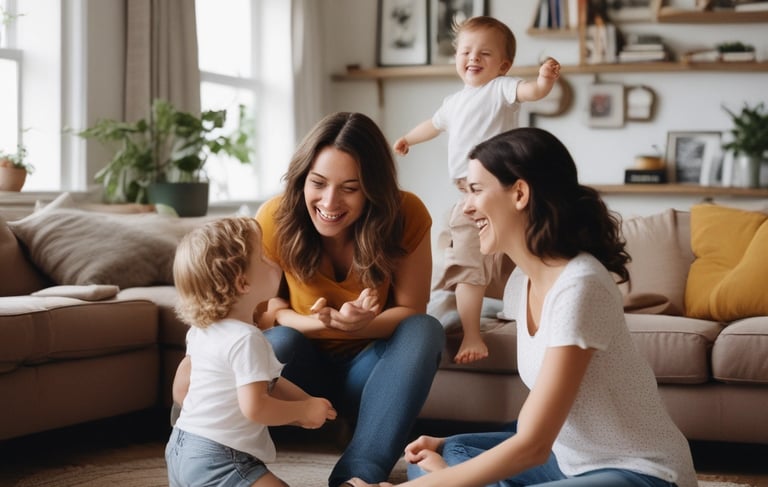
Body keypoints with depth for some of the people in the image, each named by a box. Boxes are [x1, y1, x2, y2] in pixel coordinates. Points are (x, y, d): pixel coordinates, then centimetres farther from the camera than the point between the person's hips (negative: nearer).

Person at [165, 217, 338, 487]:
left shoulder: (200, 330, 9)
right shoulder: (247, 339, -18)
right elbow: (255, 407, -23)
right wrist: (304, 410, -9)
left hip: (181, 448, 9)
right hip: (215, 462, -8)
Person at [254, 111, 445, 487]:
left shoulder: (406, 216, -20)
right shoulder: (275, 219, -20)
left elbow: (411, 312, -13)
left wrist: (359, 325, -34)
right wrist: (307, 322, -32)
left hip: (368, 368, 1)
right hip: (300, 369, -1)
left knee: (425, 331, -29)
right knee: (281, 341, -33)